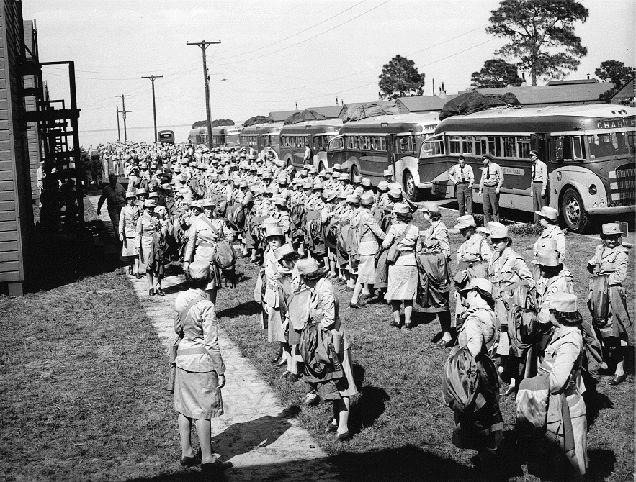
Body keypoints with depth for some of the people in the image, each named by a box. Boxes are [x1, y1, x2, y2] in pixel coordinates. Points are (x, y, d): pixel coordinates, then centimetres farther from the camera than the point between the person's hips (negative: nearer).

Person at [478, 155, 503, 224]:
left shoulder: (496, 167, -3)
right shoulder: (484, 168, 14)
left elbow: (501, 178, -4)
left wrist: (498, 188, -15)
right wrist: (480, 190, 12)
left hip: (494, 188, -5)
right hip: (486, 188, 5)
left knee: (495, 207, -3)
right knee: (486, 208, 2)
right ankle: (487, 224, 6)